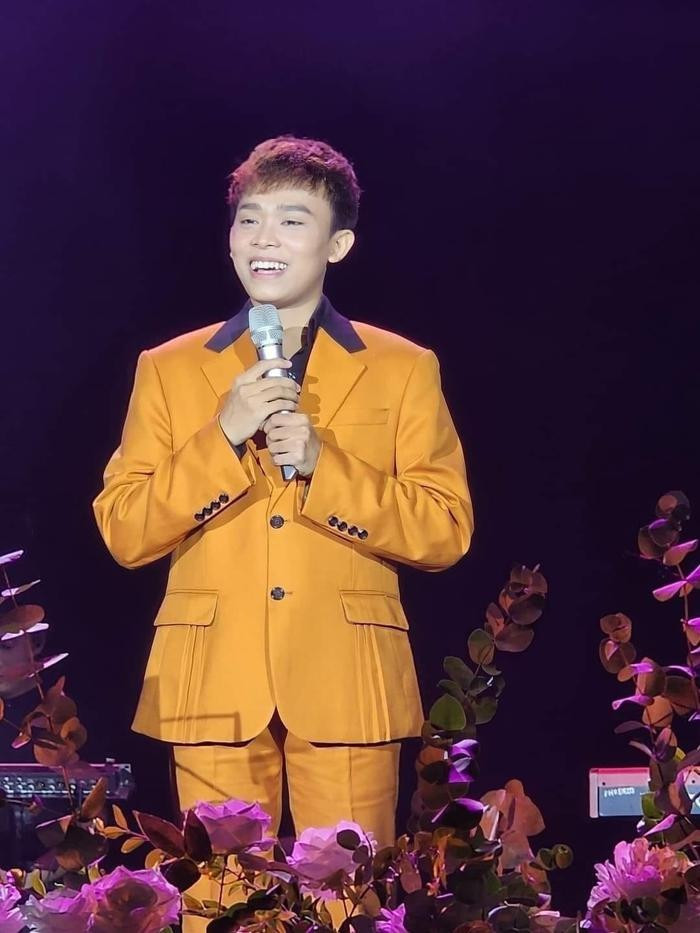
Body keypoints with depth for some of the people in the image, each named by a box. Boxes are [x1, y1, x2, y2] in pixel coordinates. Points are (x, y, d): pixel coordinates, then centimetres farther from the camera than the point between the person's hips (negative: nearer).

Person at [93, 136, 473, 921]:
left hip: (345, 687, -1)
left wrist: (322, 465, -11)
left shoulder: (403, 370, 8)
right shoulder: (170, 370, 11)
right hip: (214, 685, 1)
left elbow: (446, 532, 1)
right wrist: (222, 439, -9)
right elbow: (123, 532, 4)